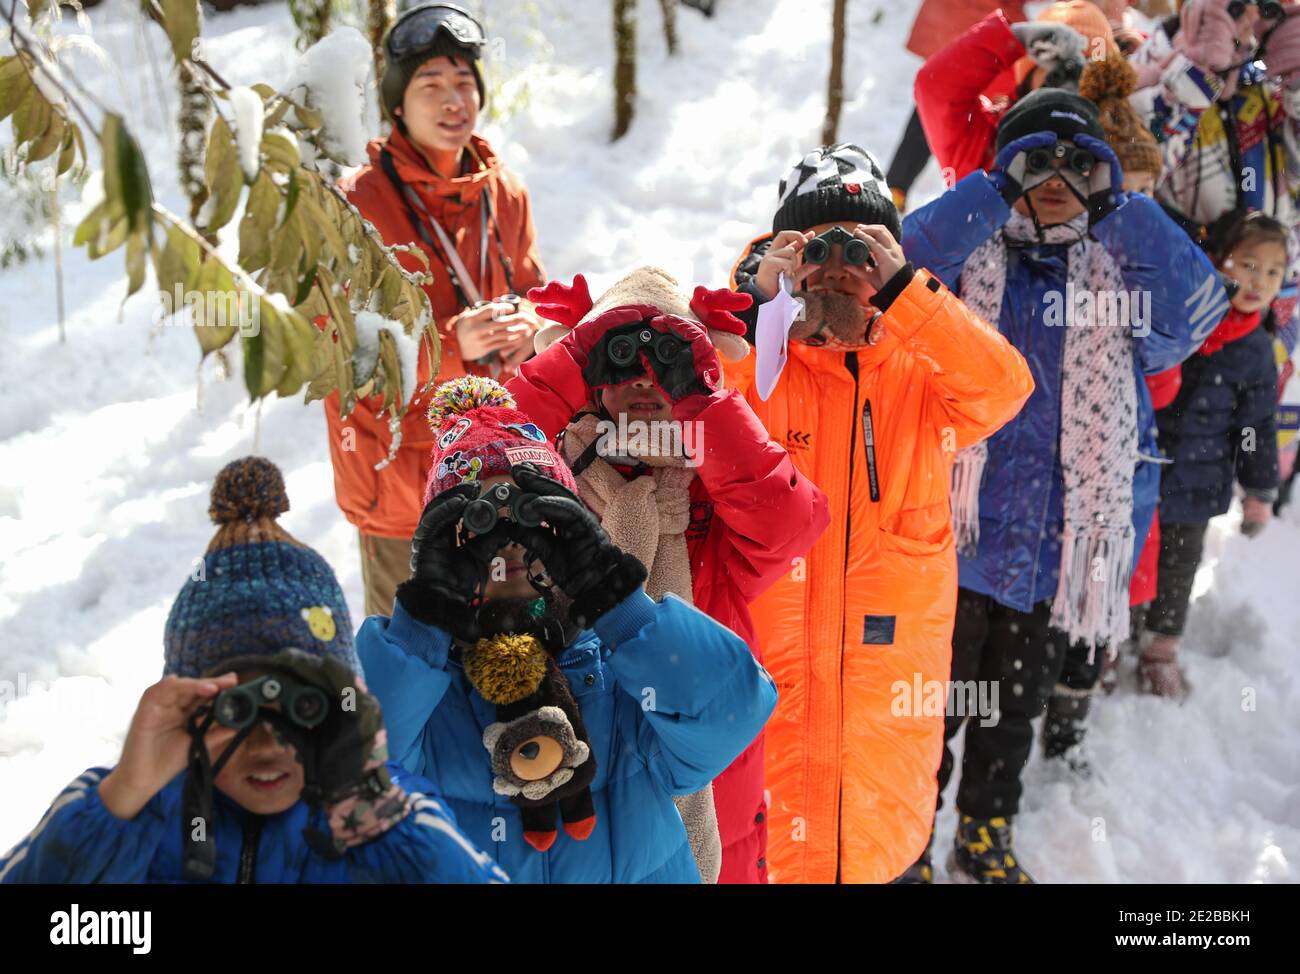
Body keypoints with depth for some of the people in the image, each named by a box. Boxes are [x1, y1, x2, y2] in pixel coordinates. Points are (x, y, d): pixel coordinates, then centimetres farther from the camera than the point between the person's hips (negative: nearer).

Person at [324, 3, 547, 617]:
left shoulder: (505, 193, 8)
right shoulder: (358, 204, -9)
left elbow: (533, 298, 18)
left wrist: (524, 326, -7)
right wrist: (451, 344, -24)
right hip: (399, 469, -4)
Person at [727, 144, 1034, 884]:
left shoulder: (922, 371, 5)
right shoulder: (758, 365, 2)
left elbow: (1004, 386, -14)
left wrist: (904, 288, -19)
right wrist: (752, 299, -21)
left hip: (893, 671, 2)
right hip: (777, 669, -2)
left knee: (880, 848, 14)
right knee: (783, 847, 3)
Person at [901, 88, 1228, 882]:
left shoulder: (1121, 266, 6)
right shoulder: (967, 251, -1)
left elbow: (1198, 309, -11)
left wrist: (1129, 213, -14)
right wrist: (993, 193, -22)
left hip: (1063, 534, 3)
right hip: (959, 518, -3)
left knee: (1021, 696, 16)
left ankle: (987, 832, 33)